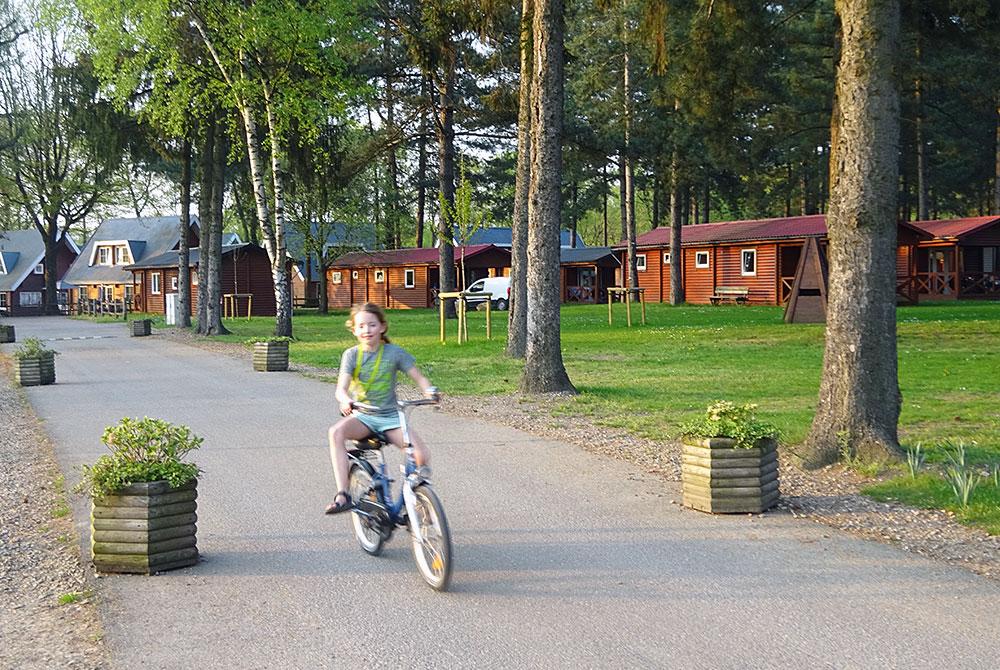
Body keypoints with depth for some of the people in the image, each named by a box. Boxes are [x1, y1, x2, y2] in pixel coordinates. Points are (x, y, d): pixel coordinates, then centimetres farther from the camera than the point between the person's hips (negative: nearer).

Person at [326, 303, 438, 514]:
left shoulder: (395, 352, -1)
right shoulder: (351, 355, -1)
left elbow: (418, 377, 1)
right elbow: (341, 388, -13)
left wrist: (429, 390, -22)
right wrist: (345, 401, -37)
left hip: (390, 417, 0)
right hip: (361, 416, 0)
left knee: (422, 455, -22)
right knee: (336, 431, -34)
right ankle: (343, 496, -36)